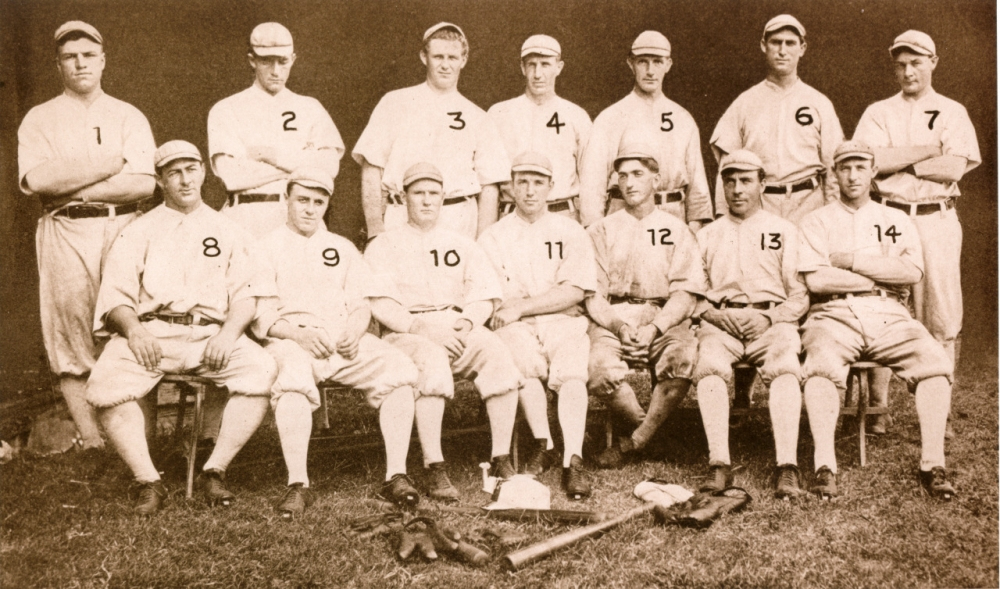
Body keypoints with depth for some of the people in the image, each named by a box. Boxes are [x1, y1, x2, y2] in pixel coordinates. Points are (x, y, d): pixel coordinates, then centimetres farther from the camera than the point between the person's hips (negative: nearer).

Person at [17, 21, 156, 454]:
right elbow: (35, 179, -7)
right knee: (72, 332, -7)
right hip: (65, 233, 0)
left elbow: (145, 183, -1)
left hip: (122, 229, 0)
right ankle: (91, 438, -2)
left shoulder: (128, 117, 14)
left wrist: (71, 187, -6)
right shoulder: (39, 119, 12)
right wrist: (110, 164, -5)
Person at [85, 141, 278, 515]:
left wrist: (229, 333, -10)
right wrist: (134, 330, -13)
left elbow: (246, 294, 10)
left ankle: (215, 471, -17)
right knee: (105, 385, -30)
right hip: (151, 332, 0)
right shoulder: (138, 232, 19)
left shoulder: (227, 231, 20)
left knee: (261, 370, -29)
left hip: (210, 335, 1)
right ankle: (149, 482, -18)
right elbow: (116, 294, 9)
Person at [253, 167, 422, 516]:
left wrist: (354, 333, -6)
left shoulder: (343, 249, 25)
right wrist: (297, 333, -17)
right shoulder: (267, 248, 12)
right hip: (290, 339, -3)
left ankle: (396, 475, -20)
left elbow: (359, 303, 17)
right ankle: (297, 485, -32)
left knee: (399, 368, -23)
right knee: (293, 377, -39)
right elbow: (258, 315, 1)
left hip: (345, 339, 4)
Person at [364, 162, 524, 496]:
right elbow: (380, 304, -2)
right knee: (433, 361, -37)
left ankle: (502, 461, -24)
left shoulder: (462, 246, 23)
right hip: (406, 334, -3)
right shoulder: (383, 247, 13)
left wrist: (467, 322, -10)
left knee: (498, 354, -29)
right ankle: (434, 469, -35)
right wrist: (424, 327, -18)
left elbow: (484, 299, 13)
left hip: (460, 331, 3)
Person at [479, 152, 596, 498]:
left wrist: (521, 306, -11)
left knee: (571, 372, -30)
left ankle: (573, 462, -36)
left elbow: (574, 291, -2)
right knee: (525, 362, -33)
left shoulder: (570, 232, 13)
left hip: (564, 321, 0)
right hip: (515, 327, 0)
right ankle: (543, 444, -20)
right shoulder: (493, 237, 15)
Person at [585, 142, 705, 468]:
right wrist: (616, 324, -13)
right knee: (600, 370, -31)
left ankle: (635, 441, -12)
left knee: (682, 361, -32)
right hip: (612, 319, 0)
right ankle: (647, 427, -1)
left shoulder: (676, 230, 13)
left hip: (664, 320, 0)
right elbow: (592, 294, 6)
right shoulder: (603, 230, 15)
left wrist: (654, 328, -14)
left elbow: (685, 294, 3)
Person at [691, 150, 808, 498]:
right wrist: (710, 313, -4)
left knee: (784, 368, -34)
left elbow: (800, 296, 11)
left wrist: (771, 317, -7)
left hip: (772, 321, -1)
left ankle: (787, 468, -39)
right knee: (709, 366, -33)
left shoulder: (783, 230, 19)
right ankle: (719, 465, -37)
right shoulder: (707, 236, 24)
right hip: (720, 322, 1)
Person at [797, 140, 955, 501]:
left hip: (889, 316, 2)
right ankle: (825, 466, -32)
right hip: (834, 314, -2)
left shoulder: (897, 220, 20)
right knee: (822, 364, -34)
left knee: (935, 360, -26)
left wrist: (852, 261, -4)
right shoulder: (817, 221, 14)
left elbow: (912, 272, 0)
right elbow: (816, 279, -4)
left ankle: (932, 465, -21)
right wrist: (883, 277, 1)